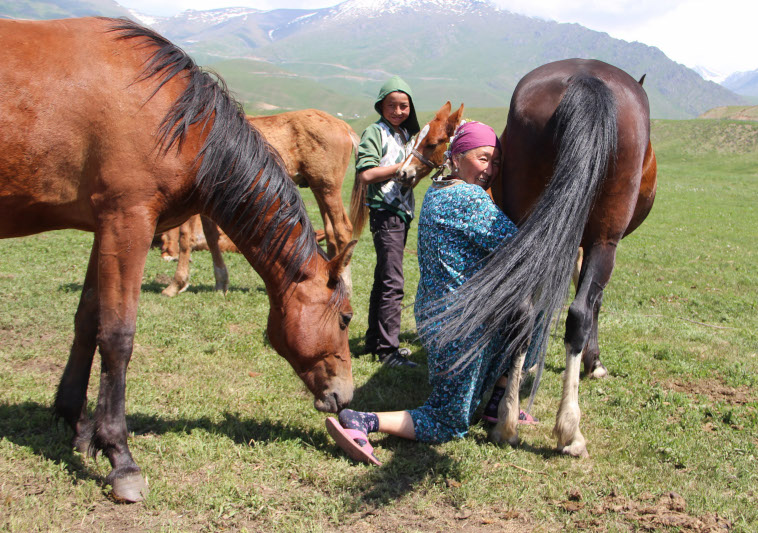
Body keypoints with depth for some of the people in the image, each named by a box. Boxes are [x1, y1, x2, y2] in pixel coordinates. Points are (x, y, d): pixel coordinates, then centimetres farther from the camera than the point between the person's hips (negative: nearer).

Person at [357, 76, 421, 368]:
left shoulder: (407, 133, 16)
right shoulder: (375, 132, -8)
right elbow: (366, 174, -20)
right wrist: (404, 166, -17)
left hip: (403, 211, 8)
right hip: (385, 212, -8)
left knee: (385, 278, 14)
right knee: (392, 282, -10)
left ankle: (374, 341, 22)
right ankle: (387, 348, -6)